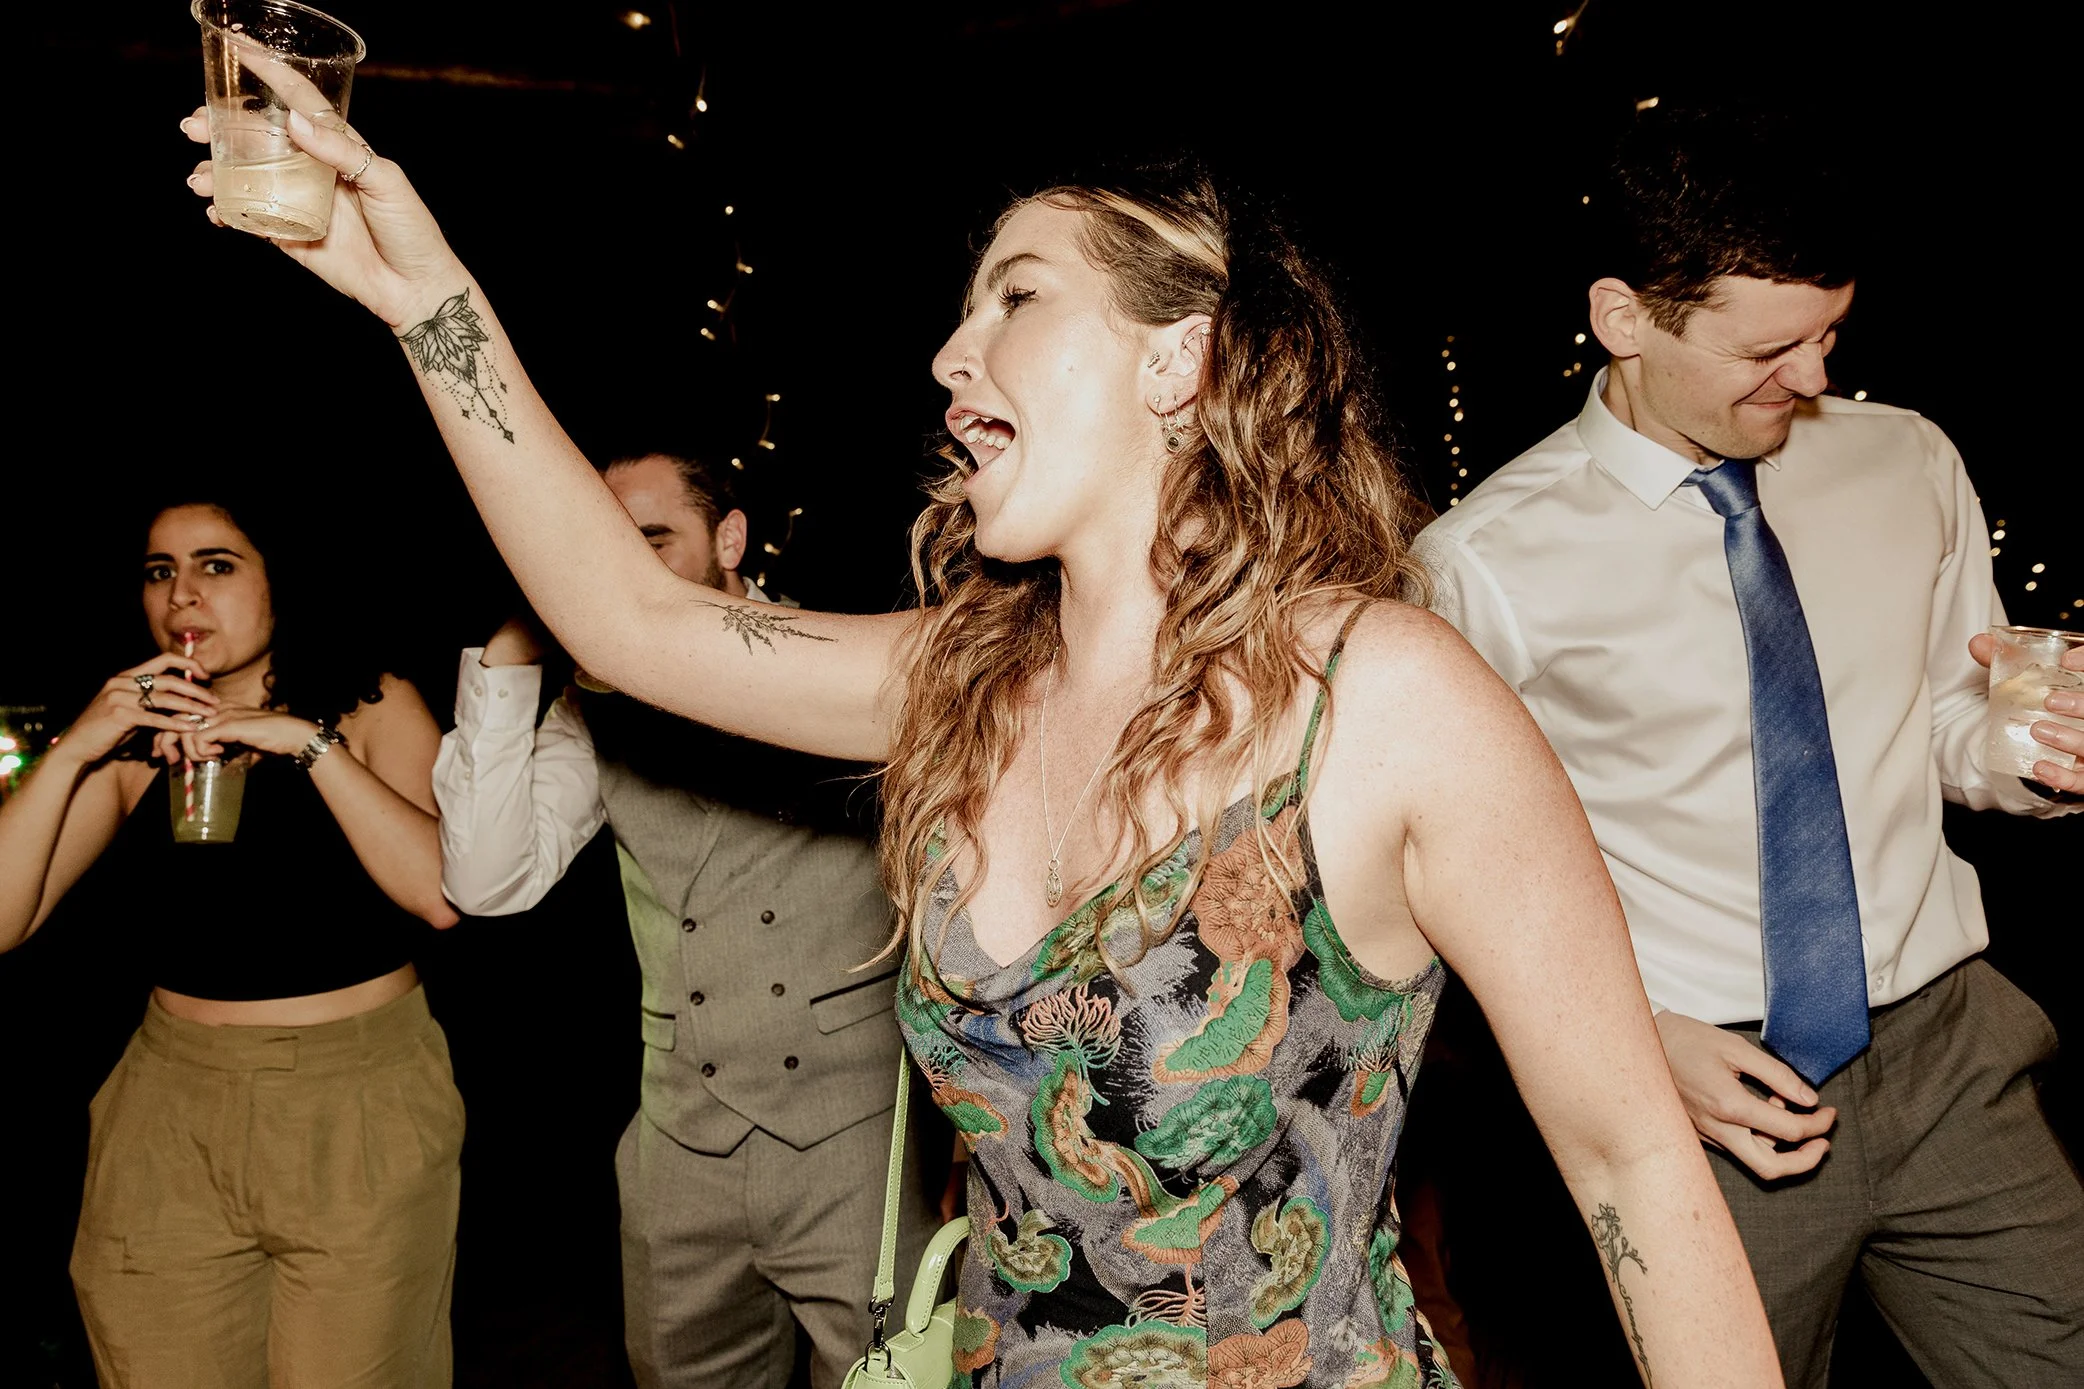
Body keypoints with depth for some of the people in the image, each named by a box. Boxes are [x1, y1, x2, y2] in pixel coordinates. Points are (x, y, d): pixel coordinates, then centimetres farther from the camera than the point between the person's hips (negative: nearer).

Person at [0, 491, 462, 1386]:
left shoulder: (373, 707, -1)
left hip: (361, 1113, -2)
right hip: (170, 1115, 3)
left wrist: (309, 740, -19)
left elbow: (441, 893, -16)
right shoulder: (132, 743, 6)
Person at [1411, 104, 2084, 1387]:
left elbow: (1950, 725, 14)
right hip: (1708, 1093, -3)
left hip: (1947, 1056, 4)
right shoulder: (1488, 561, -12)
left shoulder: (1909, 464, 3)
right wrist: (1637, 1038, -14)